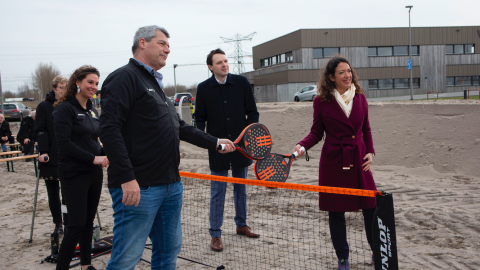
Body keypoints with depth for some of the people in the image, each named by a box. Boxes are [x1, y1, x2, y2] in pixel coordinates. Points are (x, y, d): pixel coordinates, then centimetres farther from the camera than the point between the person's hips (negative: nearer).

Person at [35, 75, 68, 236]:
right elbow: (40, 130, -6)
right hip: (50, 158, -1)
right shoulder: (44, 106, 0)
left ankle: (68, 224, 9)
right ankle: (58, 224, 18)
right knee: (53, 193, 8)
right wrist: (43, 151, -16)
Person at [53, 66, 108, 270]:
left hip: (94, 173, 7)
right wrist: (93, 158, -18)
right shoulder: (65, 108, -10)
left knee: (89, 221, 13)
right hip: (74, 174, -7)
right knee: (77, 224, -6)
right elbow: (64, 143, -17)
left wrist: (105, 153, -2)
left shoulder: (92, 110, 12)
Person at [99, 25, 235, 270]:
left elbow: (179, 127, 30)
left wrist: (215, 142, 28)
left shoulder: (154, 83, 21)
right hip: (138, 189, -10)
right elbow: (109, 129, -20)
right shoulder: (125, 77, -9)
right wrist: (127, 178, -25)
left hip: (171, 186, 10)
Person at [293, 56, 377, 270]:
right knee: (336, 212, 6)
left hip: (359, 160, 2)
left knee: (371, 208, 4)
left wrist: (370, 152, 1)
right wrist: (302, 146, -16)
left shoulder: (360, 98, 5)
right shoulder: (322, 101, -4)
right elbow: (316, 132, 1)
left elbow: (366, 130, 13)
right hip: (334, 162, -2)